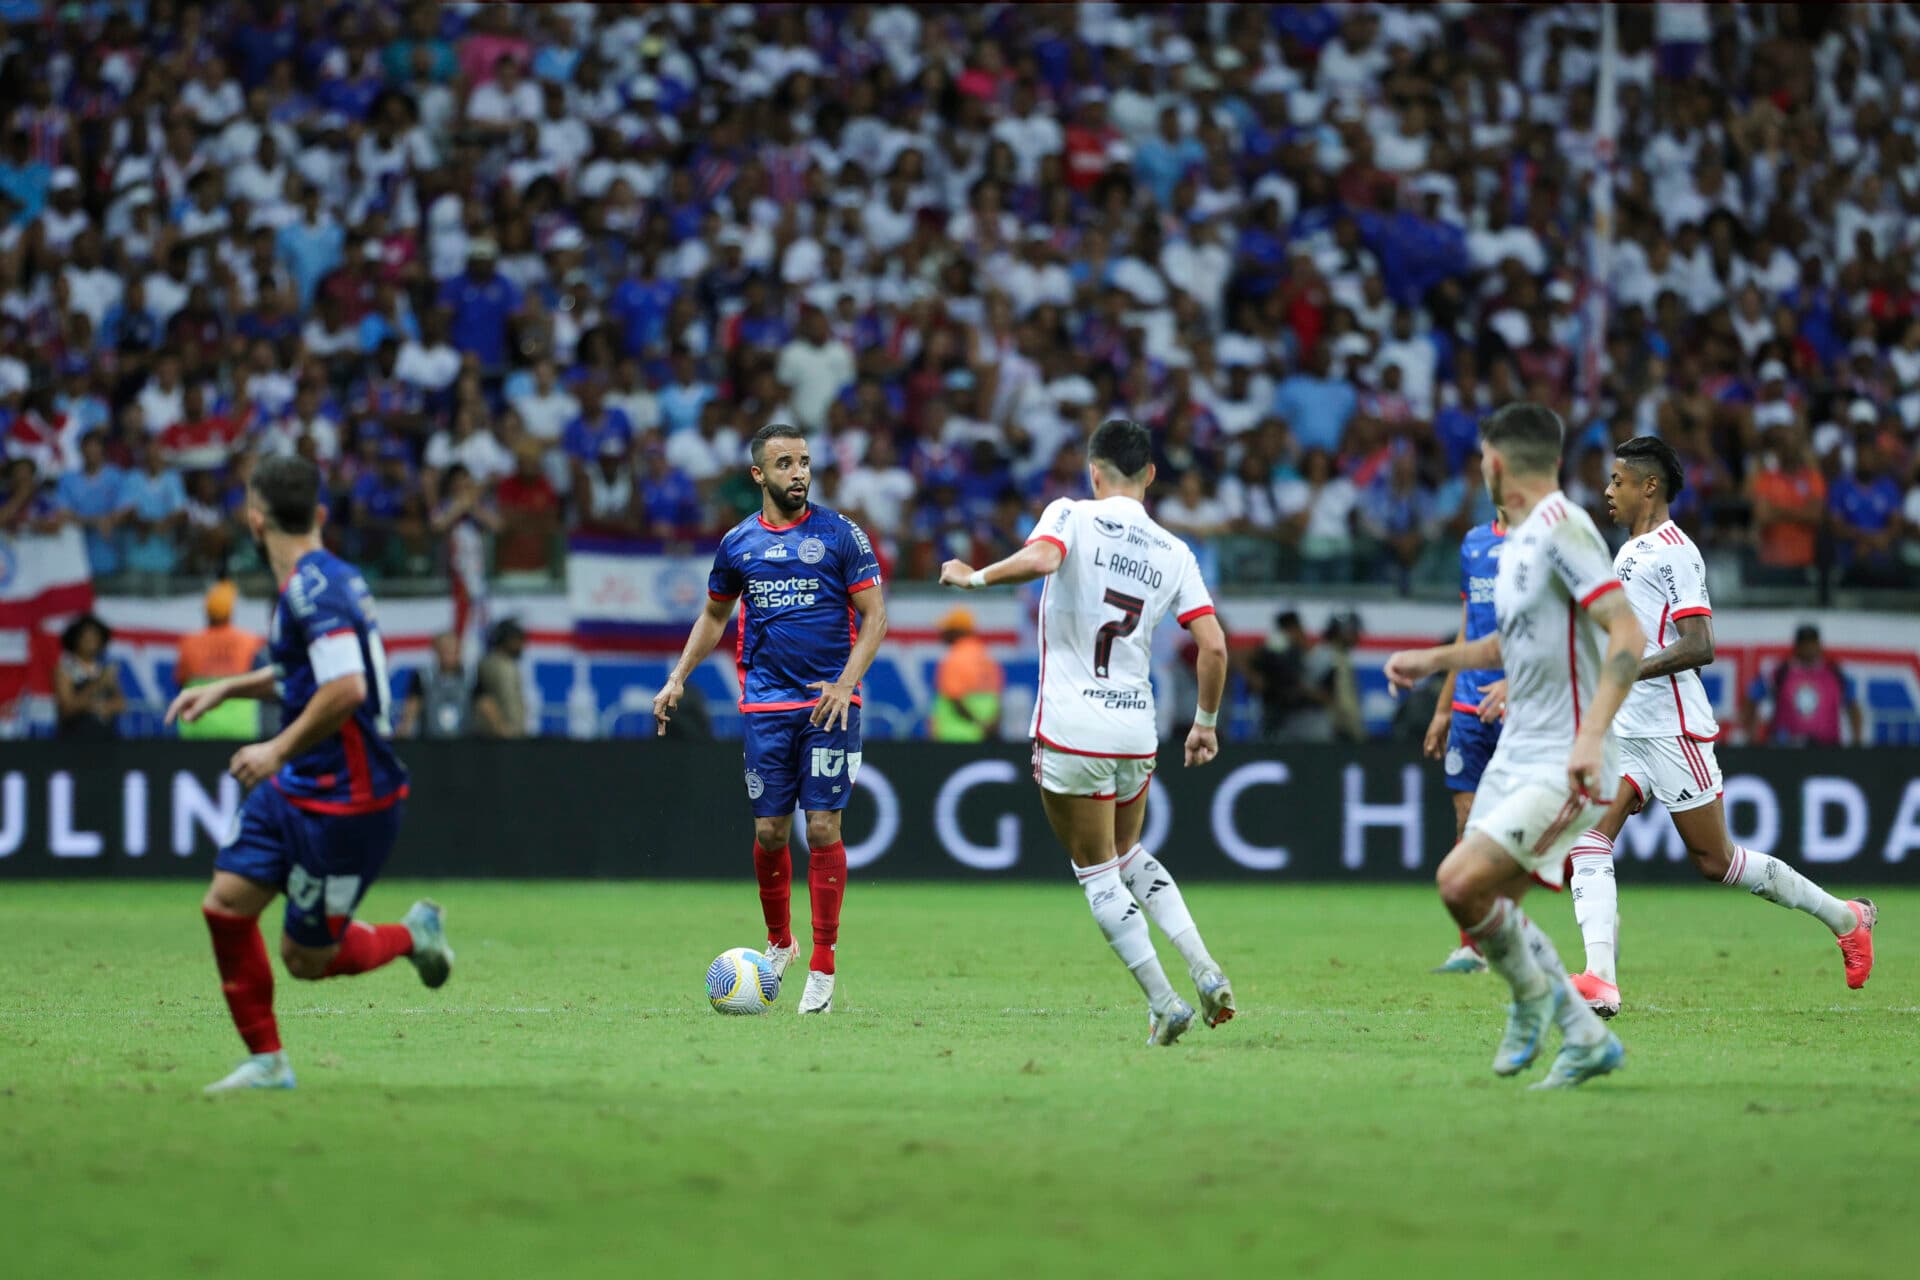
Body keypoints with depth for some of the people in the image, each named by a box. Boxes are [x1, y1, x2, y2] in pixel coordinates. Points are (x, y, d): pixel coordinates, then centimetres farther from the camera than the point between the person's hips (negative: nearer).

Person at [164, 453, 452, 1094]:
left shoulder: (312, 588, -21)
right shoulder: (322, 578, 10)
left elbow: (346, 687, -32)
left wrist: (280, 749, -24)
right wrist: (227, 688, 24)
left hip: (345, 801, -9)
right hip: (296, 790, 9)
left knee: (305, 958, 0)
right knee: (226, 904, 4)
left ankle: (413, 934, 23)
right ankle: (267, 1063, 13)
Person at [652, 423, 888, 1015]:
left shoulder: (840, 534, -1)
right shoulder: (739, 543, 8)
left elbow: (875, 616, 0)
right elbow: (714, 615, 23)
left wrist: (845, 682, -13)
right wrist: (678, 677, 12)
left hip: (828, 703, -2)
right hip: (766, 705, 2)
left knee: (823, 828, -6)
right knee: (769, 830, 2)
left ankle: (822, 968, 0)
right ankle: (779, 942, 26)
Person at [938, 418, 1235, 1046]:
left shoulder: (1072, 515, -6)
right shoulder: (1173, 553, 6)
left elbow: (1039, 558, -28)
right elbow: (1214, 646, 1)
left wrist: (974, 577, -12)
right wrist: (1205, 724, 14)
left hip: (1072, 730, -5)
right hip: (1137, 731, 5)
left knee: (1097, 873, 7)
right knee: (1129, 854, 25)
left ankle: (1163, 1002, 0)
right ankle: (1205, 969, 10)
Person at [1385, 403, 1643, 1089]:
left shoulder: (1562, 528, -16)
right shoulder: (1517, 537, 14)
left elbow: (1627, 634, -24)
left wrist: (1591, 735, -33)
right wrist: (1433, 660, 29)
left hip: (1565, 762, -10)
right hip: (1515, 750, 10)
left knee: (1461, 880, -20)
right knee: (1487, 909, 6)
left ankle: (1532, 992, 4)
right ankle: (1586, 1038, 20)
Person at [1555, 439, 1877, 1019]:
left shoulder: (1674, 552, -13)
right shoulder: (1629, 552, 16)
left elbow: (1698, 647, -22)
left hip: (1672, 728, -9)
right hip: (1624, 728, 9)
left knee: (1714, 859, 0)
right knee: (1588, 839, -11)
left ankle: (1845, 917, 18)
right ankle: (1600, 981, -22)